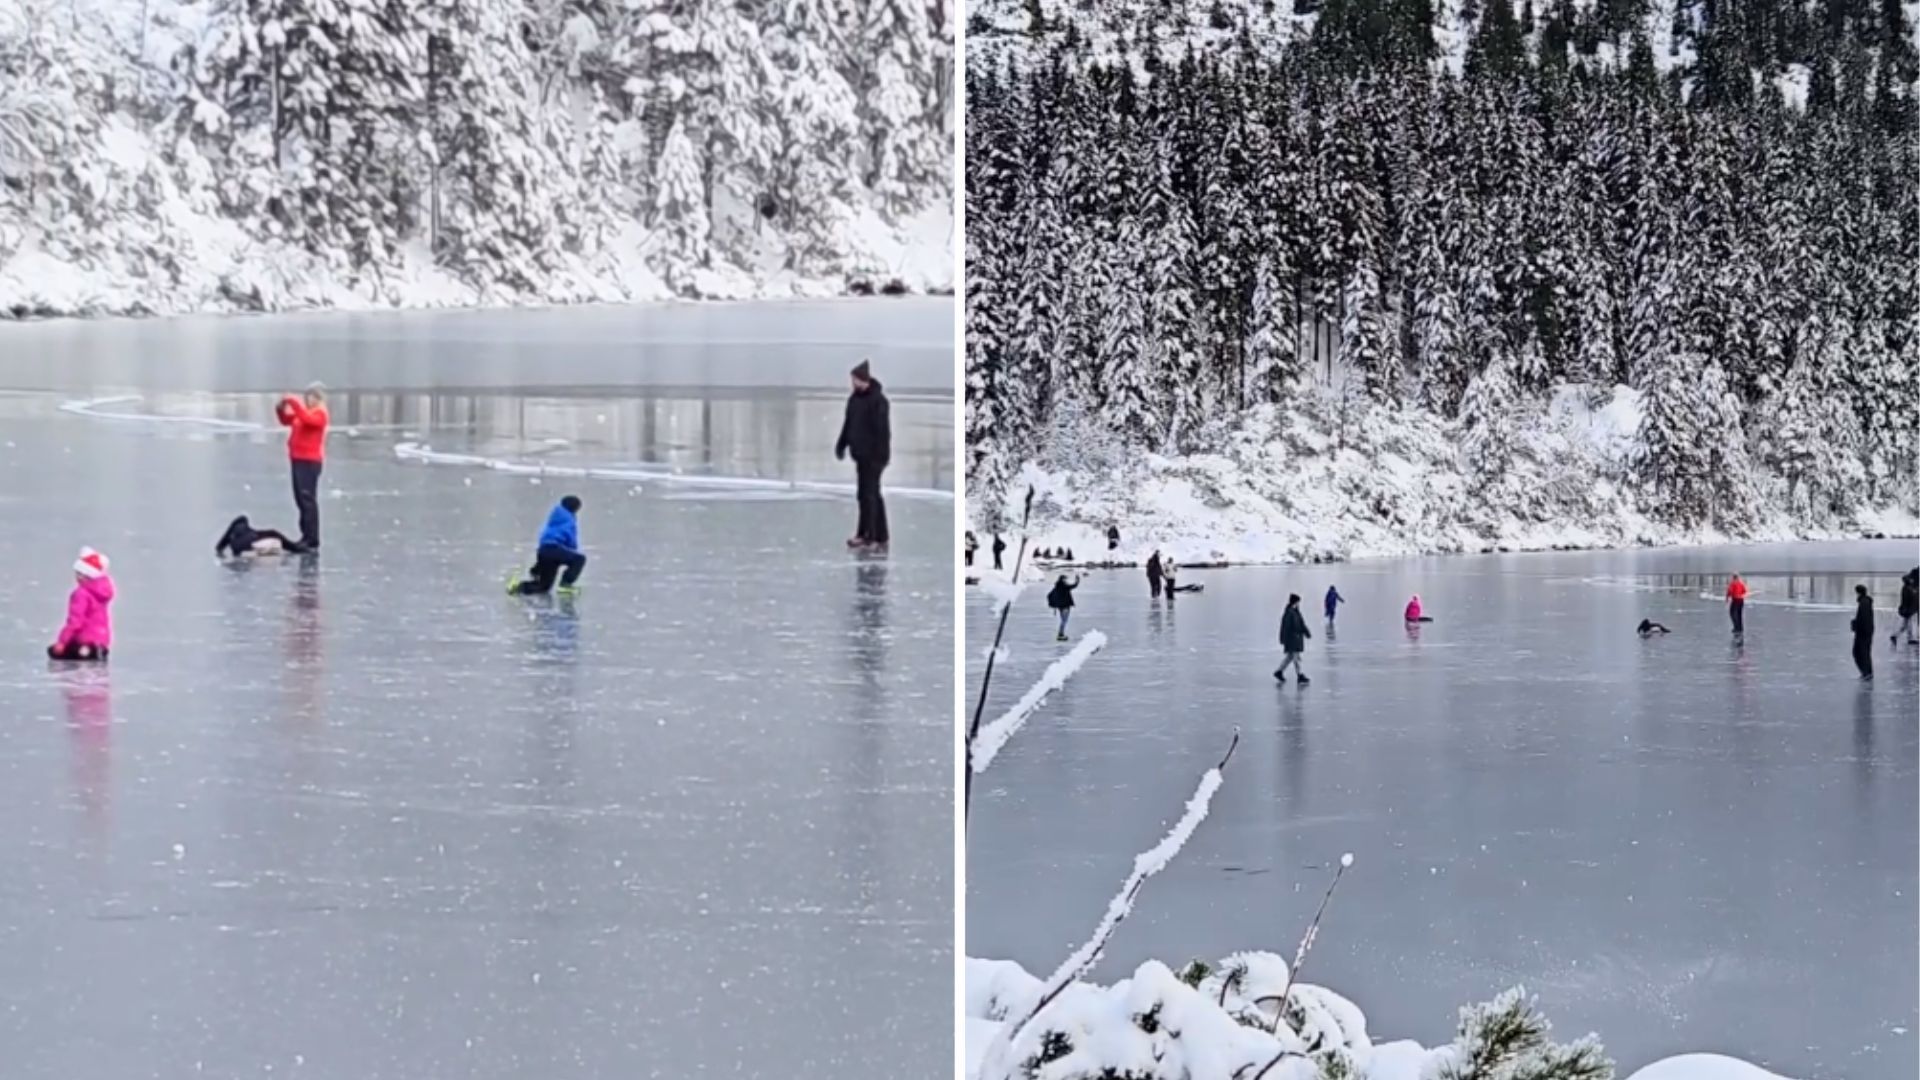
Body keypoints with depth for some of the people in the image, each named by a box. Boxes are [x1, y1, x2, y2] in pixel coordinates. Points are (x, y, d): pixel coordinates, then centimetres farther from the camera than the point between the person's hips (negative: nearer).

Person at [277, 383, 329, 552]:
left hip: (310, 461, -10)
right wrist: (281, 409, 3)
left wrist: (295, 403, -27)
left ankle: (312, 540, -12)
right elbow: (286, 421, 21)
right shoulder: (304, 412, 18)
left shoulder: (319, 414, -9)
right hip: (298, 459, 10)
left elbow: (306, 419, -29)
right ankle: (307, 536, 20)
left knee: (308, 499, -12)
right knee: (300, 499, 13)